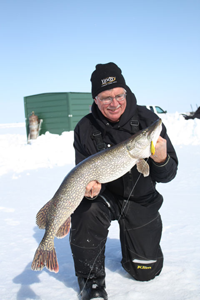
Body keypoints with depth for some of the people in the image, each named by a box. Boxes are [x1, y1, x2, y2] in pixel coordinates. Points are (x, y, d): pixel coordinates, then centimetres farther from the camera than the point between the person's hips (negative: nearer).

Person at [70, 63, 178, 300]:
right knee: (86, 209, -36)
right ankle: (91, 279, -12)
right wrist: (90, 185, -36)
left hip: (140, 200, 1)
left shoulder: (147, 120, -16)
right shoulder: (85, 129, -15)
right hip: (104, 195, 0)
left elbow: (167, 175, -16)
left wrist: (161, 160, -40)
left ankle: (129, 241, 40)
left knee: (145, 271, 3)